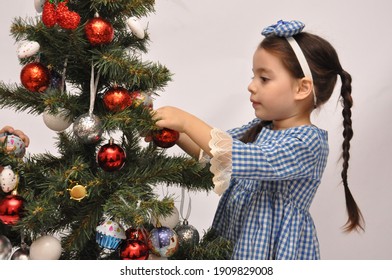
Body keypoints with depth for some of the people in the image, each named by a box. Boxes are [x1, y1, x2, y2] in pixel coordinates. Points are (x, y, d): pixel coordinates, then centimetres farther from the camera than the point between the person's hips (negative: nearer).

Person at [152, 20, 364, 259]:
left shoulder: (308, 142, -21)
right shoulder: (260, 128, 5)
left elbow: (248, 161, -33)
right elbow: (211, 148, 9)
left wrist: (188, 122, -30)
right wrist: (175, 131, -9)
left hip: (277, 250, -7)